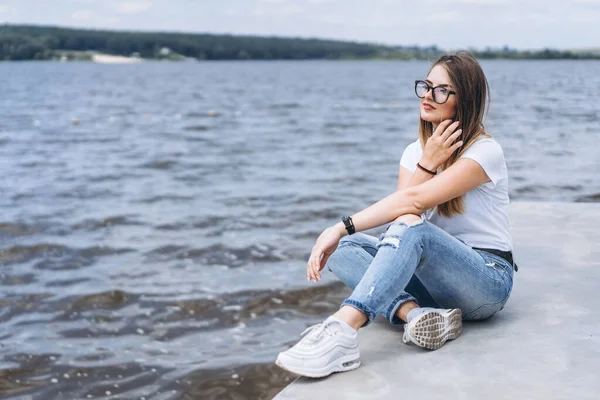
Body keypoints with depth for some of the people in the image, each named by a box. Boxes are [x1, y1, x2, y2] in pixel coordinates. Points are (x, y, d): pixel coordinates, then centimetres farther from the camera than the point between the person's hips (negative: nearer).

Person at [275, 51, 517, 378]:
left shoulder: (485, 152, -12)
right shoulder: (416, 151, 10)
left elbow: (413, 201, -24)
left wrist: (341, 227, -27)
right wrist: (427, 164, -15)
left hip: (488, 279, -6)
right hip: (438, 276, 7)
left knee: (411, 227, -35)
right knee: (344, 247, -12)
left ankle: (341, 333, -51)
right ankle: (415, 313, -36)